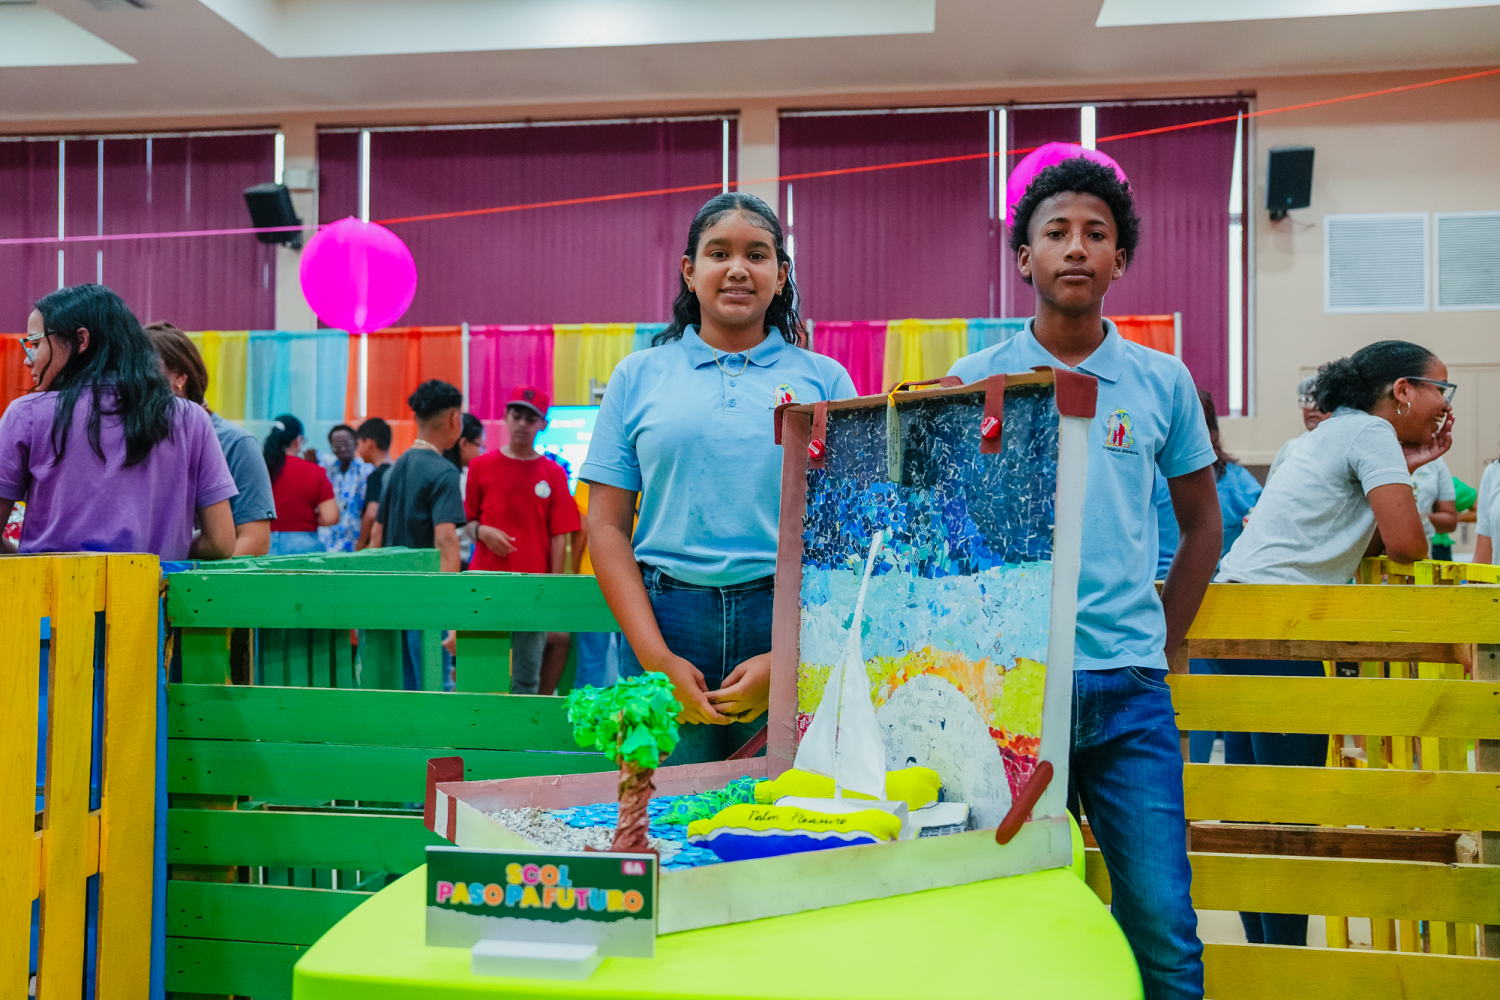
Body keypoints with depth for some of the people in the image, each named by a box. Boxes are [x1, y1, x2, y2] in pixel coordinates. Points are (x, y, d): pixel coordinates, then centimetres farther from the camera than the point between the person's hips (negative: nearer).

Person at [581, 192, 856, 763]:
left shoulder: (824, 379, 8)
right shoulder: (639, 376, 10)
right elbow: (607, 528, 5)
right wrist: (656, 658, -7)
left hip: (790, 621, 0)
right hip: (667, 616, 1)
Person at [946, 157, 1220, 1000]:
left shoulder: (1162, 382, 6)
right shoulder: (973, 383, 3)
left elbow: (1202, 525, 17)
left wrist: (1160, 645, 10)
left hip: (1130, 691, 1)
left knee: (1165, 931, 0)